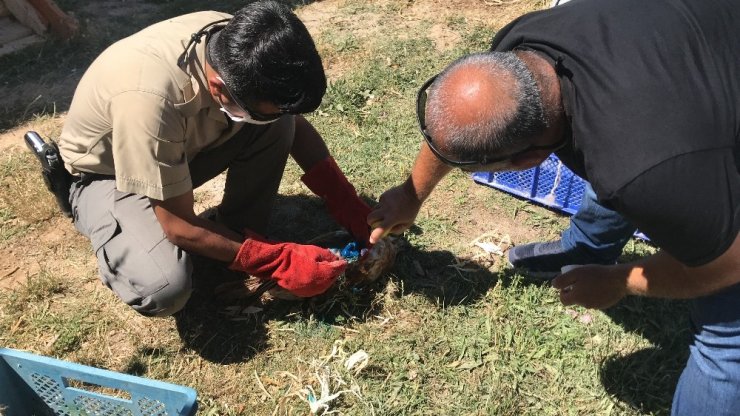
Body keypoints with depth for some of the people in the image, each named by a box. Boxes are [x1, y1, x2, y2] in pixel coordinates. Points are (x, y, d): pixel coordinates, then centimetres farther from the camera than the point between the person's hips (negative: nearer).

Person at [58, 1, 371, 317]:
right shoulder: (151, 100, -42)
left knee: (278, 124, -20)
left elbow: (294, 122, -6)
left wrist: (348, 206, -14)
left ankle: (239, 234, -1)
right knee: (165, 286, -31)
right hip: (104, 174, -5)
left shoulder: (235, 44, -24)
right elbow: (180, 228, -30)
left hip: (180, 147, 5)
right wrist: (282, 262, -26)